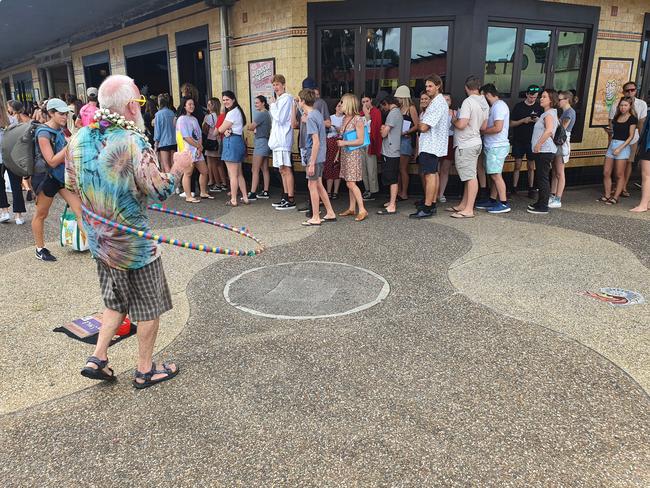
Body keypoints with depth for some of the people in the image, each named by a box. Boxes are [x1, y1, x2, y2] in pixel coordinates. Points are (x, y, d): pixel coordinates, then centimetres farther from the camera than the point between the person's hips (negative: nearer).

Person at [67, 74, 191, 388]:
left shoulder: (78, 138, 1)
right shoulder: (133, 141, -21)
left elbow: (70, 186, 10)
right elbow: (158, 191, -23)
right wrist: (178, 169, -6)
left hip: (99, 241, 7)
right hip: (133, 243, -7)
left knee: (116, 301, 25)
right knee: (149, 306, 11)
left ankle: (97, 358, 23)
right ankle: (145, 370, 22)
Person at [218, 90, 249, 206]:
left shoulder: (231, 113, -13)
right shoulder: (238, 111, 18)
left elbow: (220, 129, -10)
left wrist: (225, 130, 11)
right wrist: (227, 130, -8)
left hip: (231, 142, -10)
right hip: (239, 141, 10)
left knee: (233, 174, -4)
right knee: (239, 173, 14)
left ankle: (233, 200, 2)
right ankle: (245, 197, 16)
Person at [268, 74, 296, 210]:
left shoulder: (286, 98, -9)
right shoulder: (279, 99, 19)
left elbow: (279, 118, -17)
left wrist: (273, 105, -5)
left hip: (283, 139, -10)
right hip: (278, 139, 10)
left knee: (286, 169, -9)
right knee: (282, 170, 12)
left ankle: (291, 200, -7)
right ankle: (285, 197, 19)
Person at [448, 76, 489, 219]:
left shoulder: (468, 101, -16)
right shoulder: (484, 103, 11)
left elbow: (461, 125, -23)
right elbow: (483, 127, 16)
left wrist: (454, 121, -3)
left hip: (465, 144, -9)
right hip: (475, 142, 9)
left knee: (470, 176, -8)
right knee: (469, 175, 13)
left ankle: (469, 210, -5)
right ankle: (463, 205, 23)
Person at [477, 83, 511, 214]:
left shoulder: (499, 106, -13)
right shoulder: (495, 106, 18)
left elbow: (498, 128, -22)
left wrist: (481, 131, -12)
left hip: (497, 147, -10)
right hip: (493, 146, 10)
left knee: (496, 175, -9)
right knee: (494, 175, 13)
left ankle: (504, 203, -6)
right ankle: (492, 200, 20)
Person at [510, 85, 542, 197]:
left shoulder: (539, 107, 3)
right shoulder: (519, 106, 0)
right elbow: (511, 124, 0)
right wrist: (523, 120, -16)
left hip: (532, 141, 1)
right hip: (519, 141, -1)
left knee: (531, 167, 7)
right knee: (517, 166, 1)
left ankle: (531, 189, 14)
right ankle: (514, 188, 8)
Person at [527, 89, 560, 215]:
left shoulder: (549, 113, -12)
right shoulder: (547, 113, 20)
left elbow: (549, 130, -28)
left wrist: (538, 144, -24)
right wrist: (538, 121, 17)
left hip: (544, 150, -11)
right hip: (542, 151, 11)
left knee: (543, 178, -7)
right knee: (540, 177, 16)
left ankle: (543, 207, -2)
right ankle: (541, 203, 26)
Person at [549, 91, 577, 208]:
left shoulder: (570, 112, -11)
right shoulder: (564, 112, 17)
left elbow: (562, 128, -15)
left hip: (562, 143, -9)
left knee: (559, 173, -6)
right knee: (554, 172, 10)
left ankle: (558, 200, -3)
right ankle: (552, 196, 14)